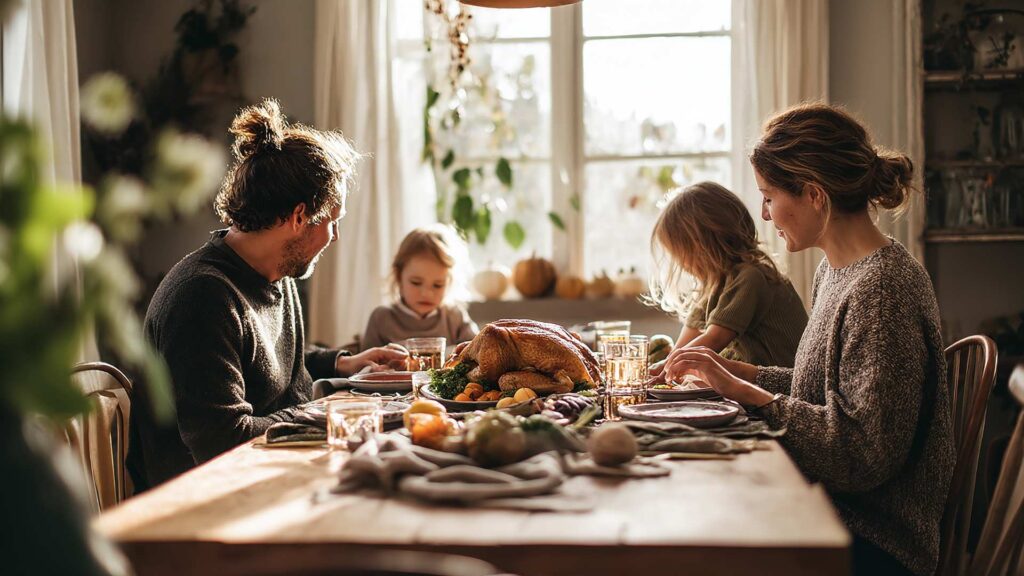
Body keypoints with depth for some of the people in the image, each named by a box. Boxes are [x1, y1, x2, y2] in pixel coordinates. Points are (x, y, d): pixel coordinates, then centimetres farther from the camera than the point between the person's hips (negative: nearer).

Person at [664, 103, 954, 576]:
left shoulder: (883, 289, -20)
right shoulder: (834, 271, 9)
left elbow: (867, 454, -23)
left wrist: (742, 390, -19)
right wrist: (734, 372, 6)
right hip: (828, 510, 8)